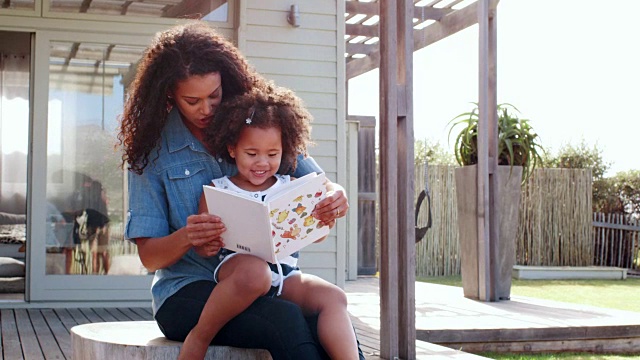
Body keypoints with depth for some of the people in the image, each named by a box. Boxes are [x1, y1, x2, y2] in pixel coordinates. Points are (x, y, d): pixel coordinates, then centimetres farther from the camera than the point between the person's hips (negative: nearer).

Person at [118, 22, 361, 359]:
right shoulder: (153, 150, 3)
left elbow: (319, 187, 10)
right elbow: (149, 256, 2)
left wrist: (335, 199, -16)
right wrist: (185, 239, -21)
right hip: (188, 293, -2)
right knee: (287, 321, -33)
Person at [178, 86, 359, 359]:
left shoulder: (290, 188, 17)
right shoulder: (217, 191, 9)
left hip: (285, 276, 4)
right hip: (236, 267, -4)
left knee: (333, 298, -21)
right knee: (254, 271, -38)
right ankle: (198, 338, -18)